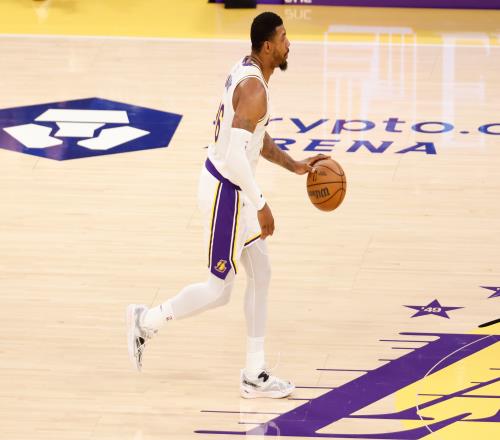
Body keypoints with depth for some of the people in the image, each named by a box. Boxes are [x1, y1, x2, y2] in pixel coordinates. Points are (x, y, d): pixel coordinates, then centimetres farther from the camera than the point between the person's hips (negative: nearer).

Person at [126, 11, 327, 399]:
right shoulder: (254, 89, -25)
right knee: (219, 290, 1)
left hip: (237, 188, 10)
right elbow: (235, 155, -31)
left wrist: (294, 165, 13)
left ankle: (255, 375, 17)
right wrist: (261, 205, -26)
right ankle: (147, 320, 20)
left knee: (261, 274, 12)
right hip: (226, 192, -10)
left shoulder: (248, 71, 6)